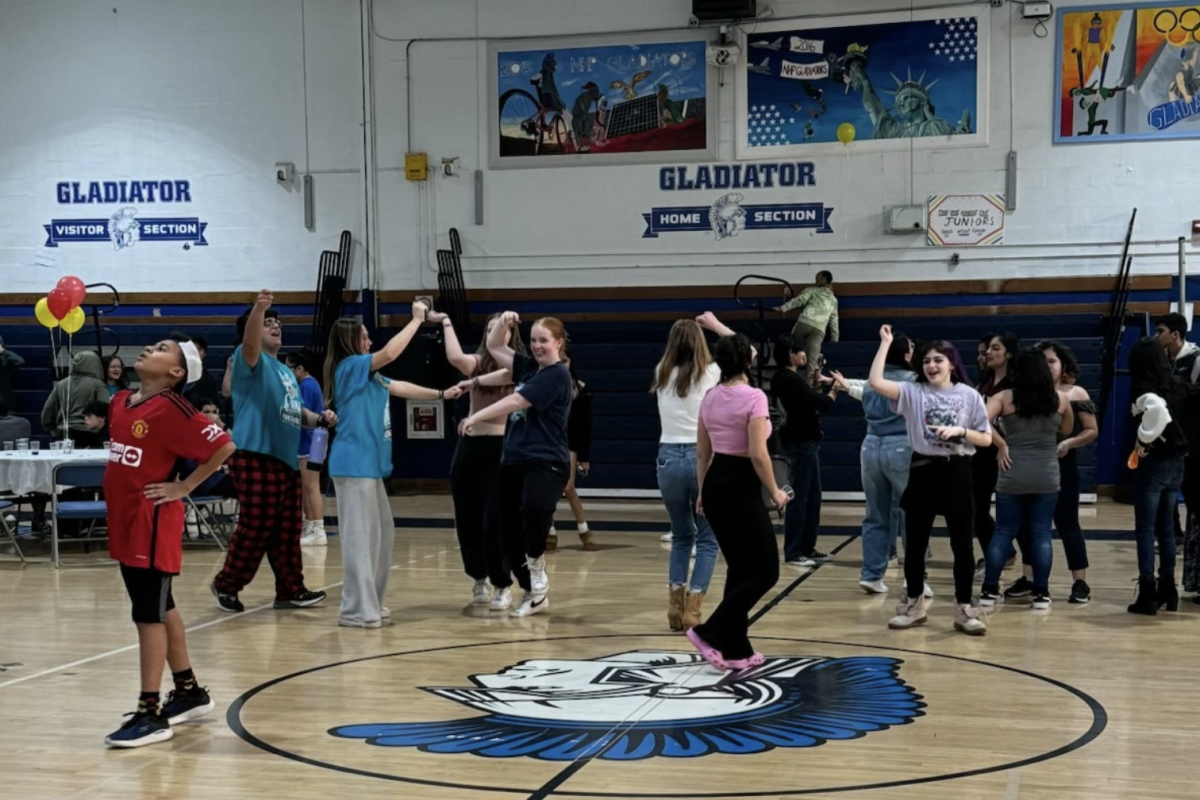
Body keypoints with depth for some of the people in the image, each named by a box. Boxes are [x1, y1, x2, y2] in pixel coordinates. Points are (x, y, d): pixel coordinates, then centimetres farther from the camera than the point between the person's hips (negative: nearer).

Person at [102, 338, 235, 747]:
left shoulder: (172, 408, -15)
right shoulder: (120, 402, 9)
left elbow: (224, 446, -19)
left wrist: (184, 487, -14)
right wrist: (117, 485, 13)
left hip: (154, 524, -8)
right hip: (124, 522, 8)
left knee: (149, 615, -5)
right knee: (161, 609, 16)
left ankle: (151, 714, 1)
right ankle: (189, 692, 29)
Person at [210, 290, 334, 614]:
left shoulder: (285, 371, 23)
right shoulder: (252, 360, -3)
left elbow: (296, 412, 30)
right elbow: (250, 341, -27)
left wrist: (319, 418, 9)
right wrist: (258, 308, -45)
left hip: (287, 460, 8)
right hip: (256, 457, -8)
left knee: (287, 530, 11)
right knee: (255, 527, -7)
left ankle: (290, 590, 18)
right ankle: (226, 584, 9)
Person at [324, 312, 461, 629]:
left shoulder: (367, 374, 17)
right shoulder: (349, 366, -9)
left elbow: (401, 388, 23)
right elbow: (389, 353, -20)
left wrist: (441, 394, 18)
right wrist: (417, 319, -11)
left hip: (368, 464, 10)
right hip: (354, 464, -10)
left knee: (382, 533, 14)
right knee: (360, 535, -9)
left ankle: (369, 602, 23)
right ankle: (356, 610, -6)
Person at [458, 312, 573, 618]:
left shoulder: (557, 375, -10)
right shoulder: (529, 367, 14)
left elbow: (514, 403, -17)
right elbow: (494, 347, 21)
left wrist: (475, 417, -18)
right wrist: (504, 323, 2)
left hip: (545, 463, -8)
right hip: (514, 461, 8)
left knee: (534, 511, -36)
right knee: (509, 530, 6)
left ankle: (537, 573, -13)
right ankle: (535, 594, 20)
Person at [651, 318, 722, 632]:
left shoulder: (662, 373, 6)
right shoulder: (710, 374, -3)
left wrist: (685, 329, 34)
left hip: (669, 458, 4)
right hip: (702, 457, -3)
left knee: (681, 536, 19)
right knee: (708, 539, 7)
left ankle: (676, 607, 8)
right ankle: (692, 610, -5)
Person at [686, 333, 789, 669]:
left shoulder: (710, 398, 7)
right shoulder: (753, 397, -15)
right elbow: (757, 454, -20)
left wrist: (703, 491, 23)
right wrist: (775, 492, -7)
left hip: (715, 484, 8)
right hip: (741, 488, -8)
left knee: (739, 569, 16)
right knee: (765, 572, 2)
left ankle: (736, 650, 17)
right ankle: (710, 634, -6)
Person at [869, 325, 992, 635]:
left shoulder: (969, 395, -1)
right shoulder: (913, 392, 0)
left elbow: (986, 439, 2)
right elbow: (876, 382, -16)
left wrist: (960, 431, -16)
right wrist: (886, 343, -11)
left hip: (956, 472, -1)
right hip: (922, 470, 1)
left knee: (962, 544, 3)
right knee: (915, 542, 8)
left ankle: (964, 608, 13)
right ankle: (914, 604, 22)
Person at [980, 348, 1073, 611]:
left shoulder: (1005, 398, -3)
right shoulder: (1060, 399, 2)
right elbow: (1066, 430, 17)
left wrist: (1001, 445, -5)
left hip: (1012, 476, 0)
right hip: (1047, 476, 0)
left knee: (1004, 532, 7)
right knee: (1042, 533, 5)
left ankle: (989, 591, 10)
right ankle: (1041, 594, 6)